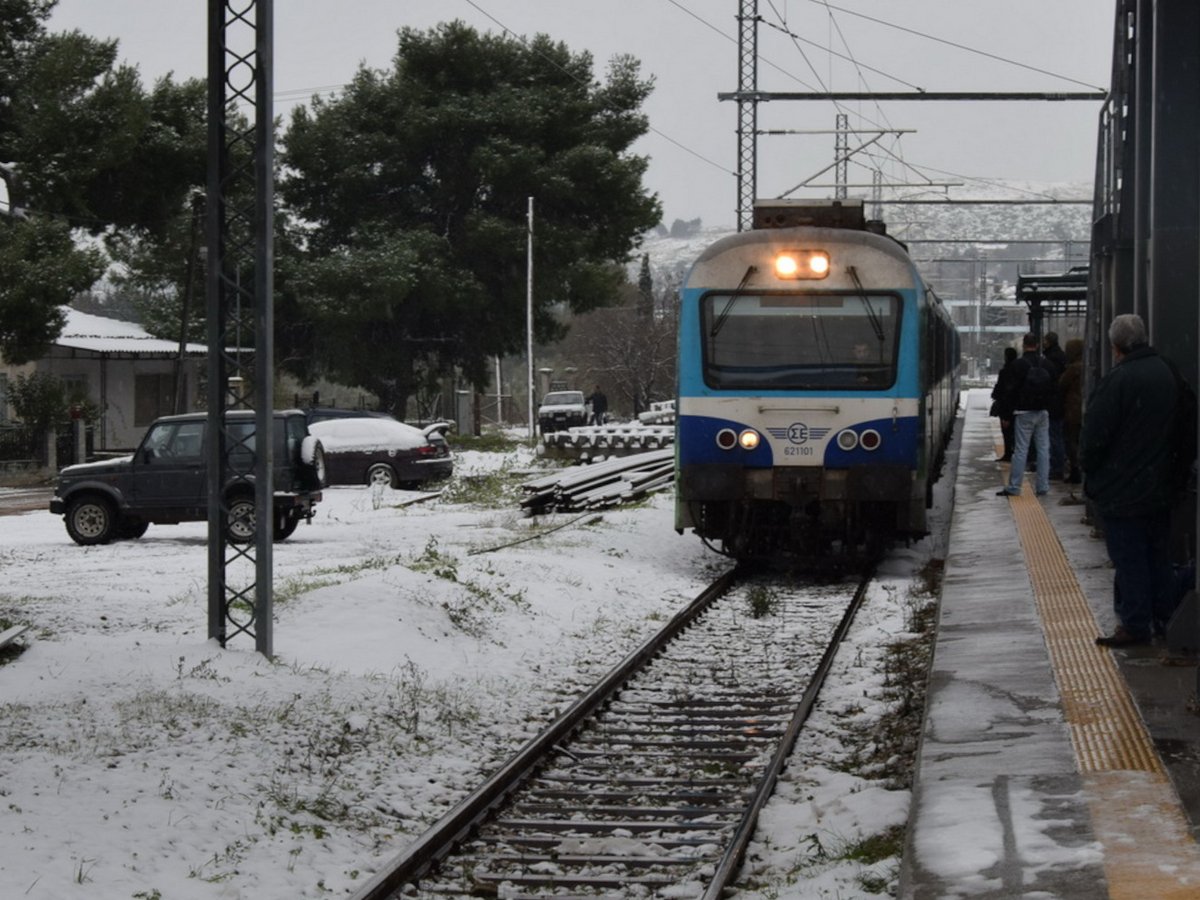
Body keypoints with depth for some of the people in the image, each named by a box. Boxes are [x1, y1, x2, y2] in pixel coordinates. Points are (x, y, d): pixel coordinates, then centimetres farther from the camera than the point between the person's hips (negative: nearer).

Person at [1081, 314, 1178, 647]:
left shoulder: (1118, 379, -21)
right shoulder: (1166, 373, 3)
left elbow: (1095, 434, -19)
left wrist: (1087, 465, -1)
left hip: (1122, 490, -7)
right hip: (1159, 487, 7)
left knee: (1128, 558, -2)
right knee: (1158, 553, 16)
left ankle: (1135, 624, 1)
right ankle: (1162, 616, 23)